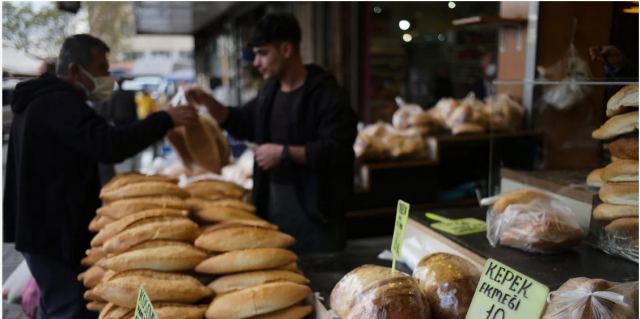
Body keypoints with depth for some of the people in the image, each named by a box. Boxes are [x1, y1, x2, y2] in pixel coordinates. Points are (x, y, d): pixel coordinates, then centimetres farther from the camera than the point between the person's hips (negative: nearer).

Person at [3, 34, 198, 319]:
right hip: (54, 229, -11)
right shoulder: (60, 103, -19)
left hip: (40, 224, 11)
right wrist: (166, 119, -27)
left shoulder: (40, 100, 15)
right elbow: (109, 145, -32)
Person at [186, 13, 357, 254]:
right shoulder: (270, 90, 10)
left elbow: (337, 150, -22)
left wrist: (284, 153, -21)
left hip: (315, 210, -7)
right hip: (272, 206, 7)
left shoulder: (326, 93, -15)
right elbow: (243, 125, 22)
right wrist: (208, 102, 7)